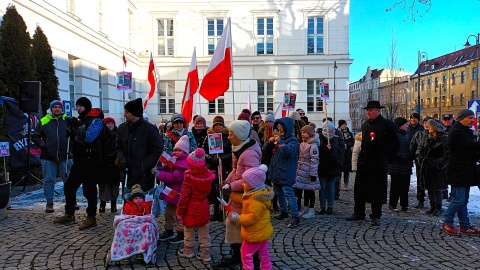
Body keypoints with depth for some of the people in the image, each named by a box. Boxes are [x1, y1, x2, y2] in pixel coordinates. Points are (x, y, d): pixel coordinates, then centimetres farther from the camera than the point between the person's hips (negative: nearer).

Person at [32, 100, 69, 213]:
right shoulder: (44, 121, 6)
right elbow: (35, 136, 11)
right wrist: (42, 145, -3)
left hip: (64, 156, 0)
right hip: (48, 157, 1)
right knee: (49, 180, 5)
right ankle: (49, 203, 15)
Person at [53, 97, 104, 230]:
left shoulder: (96, 120, -8)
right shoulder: (80, 120, 18)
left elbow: (89, 137, -21)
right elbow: (74, 140, 19)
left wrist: (77, 126, -18)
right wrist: (72, 129, 2)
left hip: (91, 161, -9)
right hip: (79, 160, 9)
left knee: (89, 189, -3)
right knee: (69, 186, 13)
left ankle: (91, 217, 8)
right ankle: (69, 215, 27)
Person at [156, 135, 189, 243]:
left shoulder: (185, 163, -22)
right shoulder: (173, 160, 9)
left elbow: (174, 177, -28)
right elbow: (165, 168, 12)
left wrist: (159, 174, -22)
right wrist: (157, 169, -10)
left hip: (179, 194, -10)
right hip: (171, 192, 10)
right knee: (168, 212, 20)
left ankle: (181, 234, 22)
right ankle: (169, 232, 37)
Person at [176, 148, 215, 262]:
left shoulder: (189, 177, -21)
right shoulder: (208, 175, -6)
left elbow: (184, 196, -18)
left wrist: (179, 212, -9)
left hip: (191, 209, -4)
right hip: (203, 207, 5)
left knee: (189, 230, 16)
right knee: (204, 232, 13)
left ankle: (188, 250, 31)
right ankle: (205, 253, 19)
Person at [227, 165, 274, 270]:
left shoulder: (256, 201, -31)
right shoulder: (257, 193, 1)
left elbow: (251, 218, -31)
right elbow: (243, 199, 13)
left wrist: (237, 218, -22)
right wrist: (230, 193, 12)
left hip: (256, 233, -10)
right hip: (262, 231, 10)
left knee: (246, 252, 5)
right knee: (263, 253, 21)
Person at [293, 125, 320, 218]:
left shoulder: (313, 145, -17)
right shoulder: (302, 144, 9)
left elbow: (314, 160, -19)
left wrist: (313, 173, -19)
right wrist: (297, 168, 19)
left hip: (308, 172, -7)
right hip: (301, 171, 8)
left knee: (310, 190, 4)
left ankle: (311, 211, 17)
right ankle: (305, 209, 27)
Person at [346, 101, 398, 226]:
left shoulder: (387, 124, -8)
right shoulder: (365, 124, 12)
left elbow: (394, 144, -4)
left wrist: (385, 159, -2)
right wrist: (362, 157, 12)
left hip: (378, 164, -6)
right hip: (363, 162, 6)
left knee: (377, 190, 3)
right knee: (359, 188, 11)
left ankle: (376, 216, 16)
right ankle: (359, 213, 24)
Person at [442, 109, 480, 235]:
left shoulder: (466, 131, 19)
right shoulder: (456, 132, -14)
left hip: (465, 170, 10)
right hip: (458, 171, -10)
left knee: (463, 200, 13)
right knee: (459, 200, -7)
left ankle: (465, 226, 19)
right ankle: (447, 223, 6)